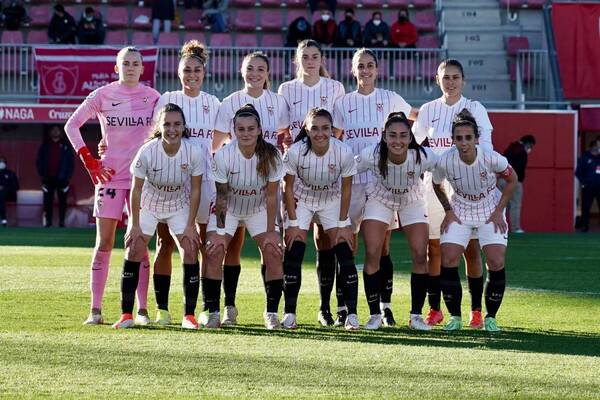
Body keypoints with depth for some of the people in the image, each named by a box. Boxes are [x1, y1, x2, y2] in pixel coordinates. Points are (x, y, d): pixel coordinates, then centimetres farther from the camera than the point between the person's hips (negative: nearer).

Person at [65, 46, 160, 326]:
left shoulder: (152, 96, 4)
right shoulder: (102, 95, 0)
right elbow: (72, 125, 6)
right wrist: (88, 159, -1)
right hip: (110, 175, -1)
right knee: (104, 243, -2)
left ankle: (142, 310, 4)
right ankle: (95, 310, 0)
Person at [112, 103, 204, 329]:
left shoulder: (194, 152, -24)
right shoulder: (147, 152, -27)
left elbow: (195, 190, -12)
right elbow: (136, 188, -15)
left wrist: (190, 225, -11)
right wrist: (135, 224, -12)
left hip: (180, 207, 1)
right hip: (148, 206, -1)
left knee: (190, 252, -12)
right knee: (133, 252, -8)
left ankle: (189, 315, -3)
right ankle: (126, 315, -2)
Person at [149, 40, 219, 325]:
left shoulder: (213, 103, 10)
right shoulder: (167, 100, 3)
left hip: (204, 178, 2)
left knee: (208, 243, 1)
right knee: (166, 242, -3)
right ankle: (162, 308, -1)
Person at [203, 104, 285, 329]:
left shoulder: (271, 156, -23)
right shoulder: (223, 156, -26)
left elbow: (271, 196, -15)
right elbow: (222, 196, -19)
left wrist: (270, 232, -16)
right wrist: (220, 232, -20)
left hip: (259, 210, 1)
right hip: (228, 209, -1)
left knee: (274, 253, -13)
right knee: (214, 252, -17)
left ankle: (272, 312, -1)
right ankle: (211, 311, -7)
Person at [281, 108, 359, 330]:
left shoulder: (344, 152, -25)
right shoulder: (295, 152, -26)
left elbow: (346, 189, -11)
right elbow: (289, 187, -13)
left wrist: (342, 224, -10)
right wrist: (293, 224, -13)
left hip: (332, 201, 1)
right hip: (301, 200, -1)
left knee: (345, 254, -9)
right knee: (293, 254, -10)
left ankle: (352, 313, -6)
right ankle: (289, 313, -1)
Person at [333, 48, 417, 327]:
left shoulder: (389, 99, 7)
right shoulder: (343, 103, 11)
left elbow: (417, 118, 20)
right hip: (352, 178, 1)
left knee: (382, 246, 0)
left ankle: (385, 307, 5)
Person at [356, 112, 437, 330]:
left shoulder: (424, 157, -32)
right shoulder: (371, 155, -33)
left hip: (412, 201, 0)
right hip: (379, 199, 0)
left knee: (420, 256, -9)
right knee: (372, 255, -10)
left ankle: (416, 315, 5)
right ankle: (375, 314, 3)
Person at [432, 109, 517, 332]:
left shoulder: (492, 159, -27)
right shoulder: (445, 162, -23)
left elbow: (512, 180, -6)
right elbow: (437, 185, 2)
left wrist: (499, 211, -9)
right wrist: (448, 211, -5)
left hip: (490, 212, -1)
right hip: (460, 211, 1)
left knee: (496, 263, -14)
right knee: (448, 260, -13)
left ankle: (491, 317, 3)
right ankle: (455, 317, 3)